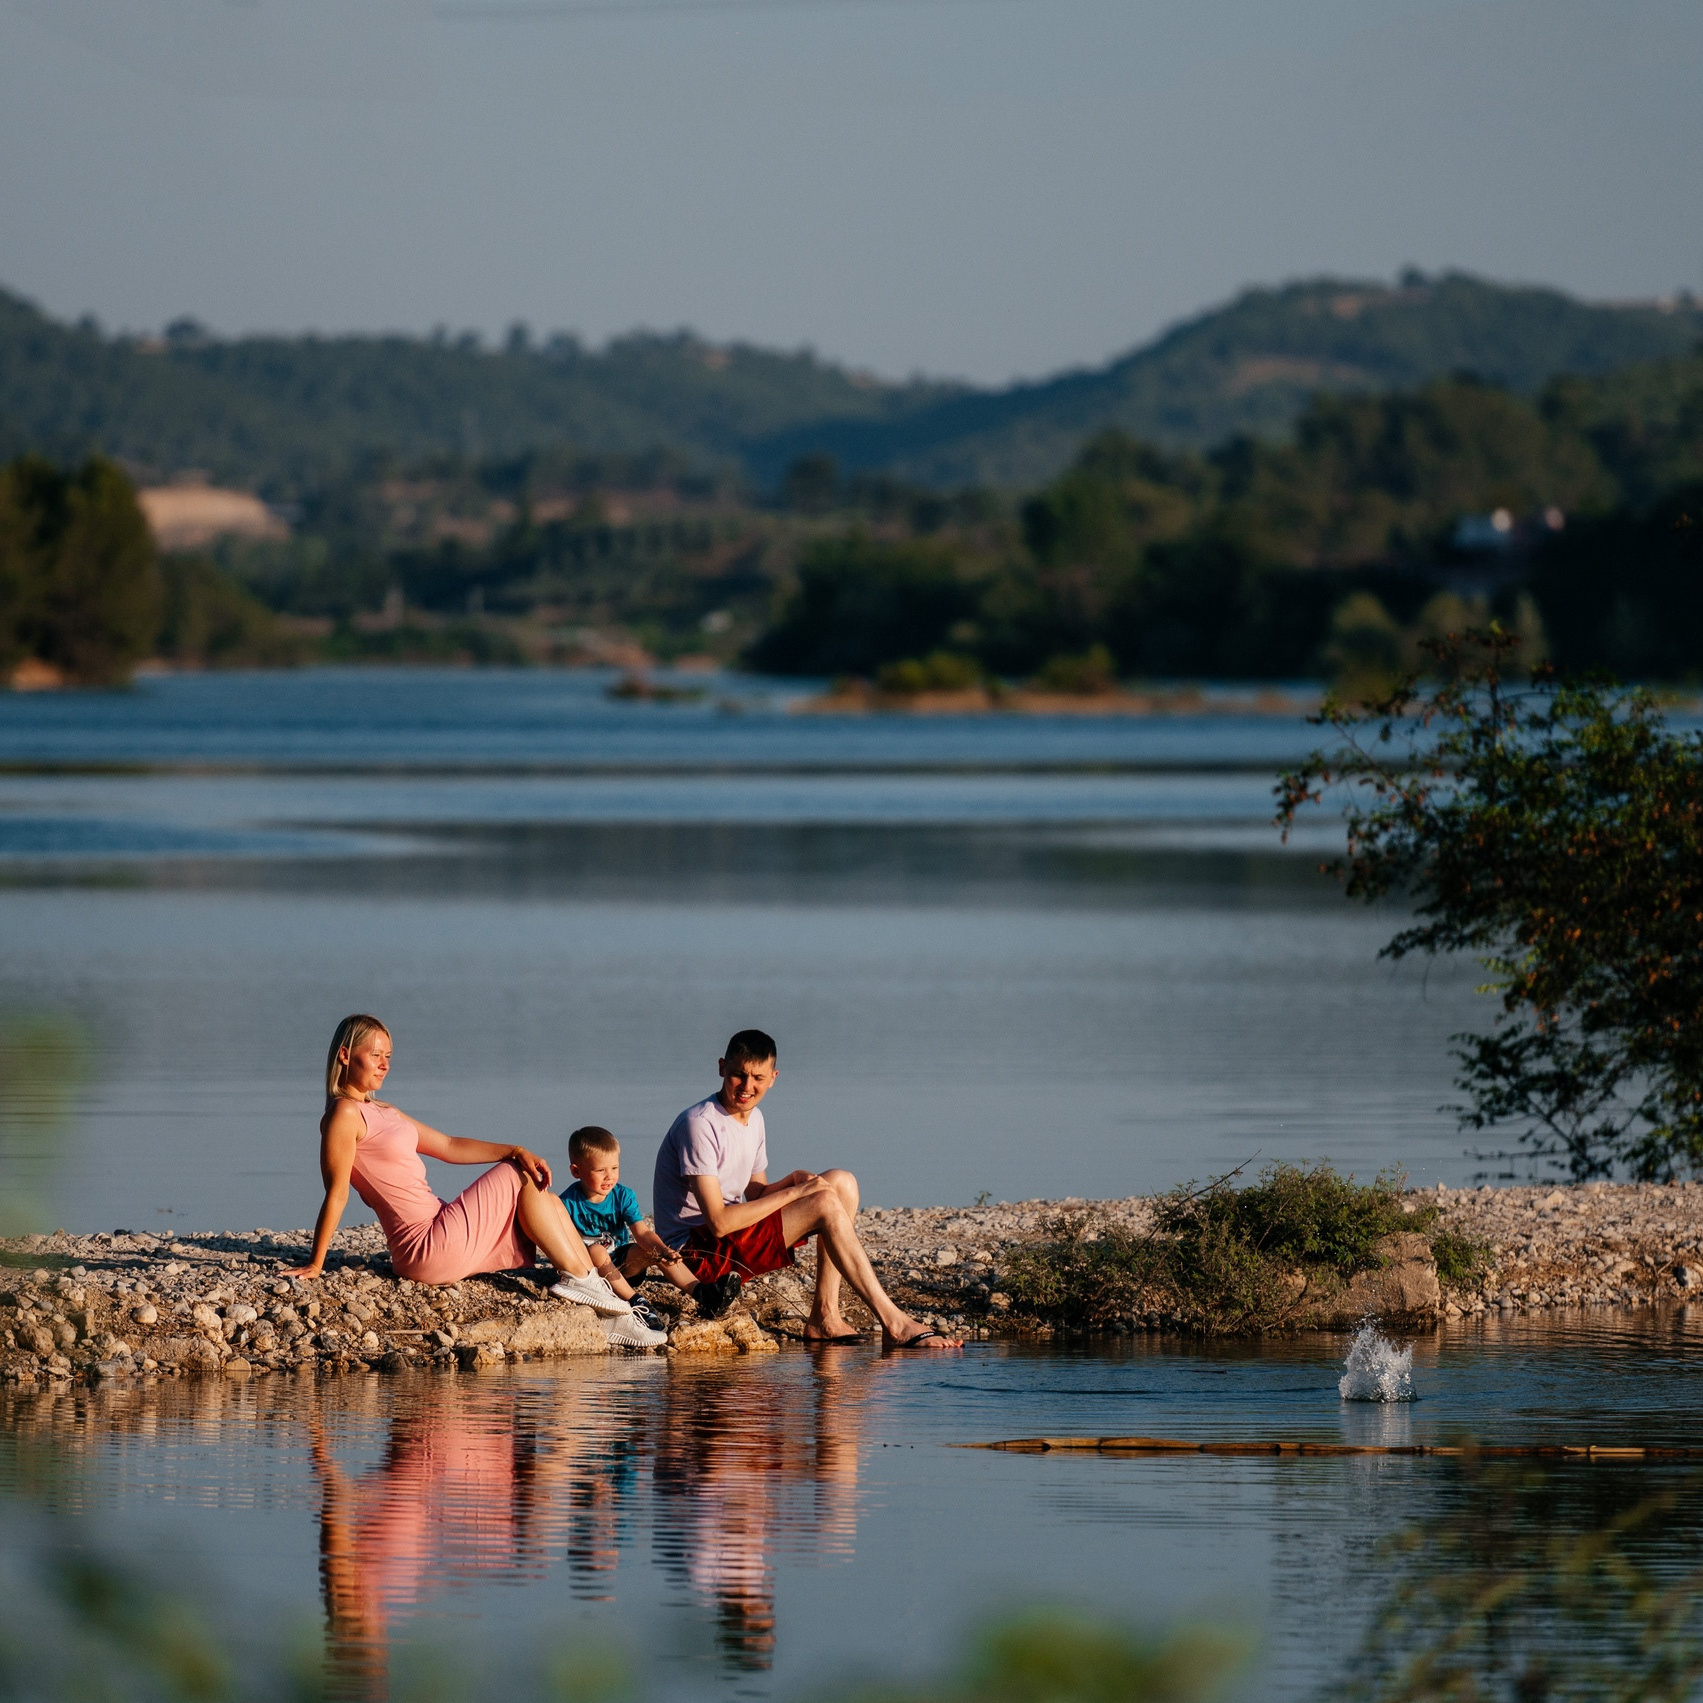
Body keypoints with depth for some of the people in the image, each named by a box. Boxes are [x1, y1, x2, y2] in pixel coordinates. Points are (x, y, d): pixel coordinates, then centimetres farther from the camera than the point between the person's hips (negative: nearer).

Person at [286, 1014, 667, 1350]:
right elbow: (337, 1194, -17)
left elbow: (448, 1146, 18)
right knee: (520, 1178, -3)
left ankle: (613, 1318, 6)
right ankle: (578, 1278, 4)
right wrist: (315, 1265, -19)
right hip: (428, 1249, -10)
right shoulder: (345, 1114, -11)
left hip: (440, 1245, 10)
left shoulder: (381, 1113, 19)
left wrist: (515, 1151, 6)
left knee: (549, 1203, 10)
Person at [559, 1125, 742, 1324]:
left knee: (653, 1250, -19)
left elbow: (642, 1233, -15)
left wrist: (662, 1250, -34)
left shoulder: (622, 1196, -3)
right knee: (596, 1251, -35)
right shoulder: (569, 1202, -14)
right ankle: (635, 1303, -40)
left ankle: (700, 1293, -29)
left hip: (620, 1267, 4)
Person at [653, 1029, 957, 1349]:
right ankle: (894, 1323, -21)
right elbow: (718, 1222, -25)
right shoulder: (699, 1124, -19)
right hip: (696, 1251, -10)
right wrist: (793, 1192, -19)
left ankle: (824, 1317, -6)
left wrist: (793, 1180, -7)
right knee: (825, 1204, -21)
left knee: (842, 1183, 2)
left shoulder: (753, 1119, 11)